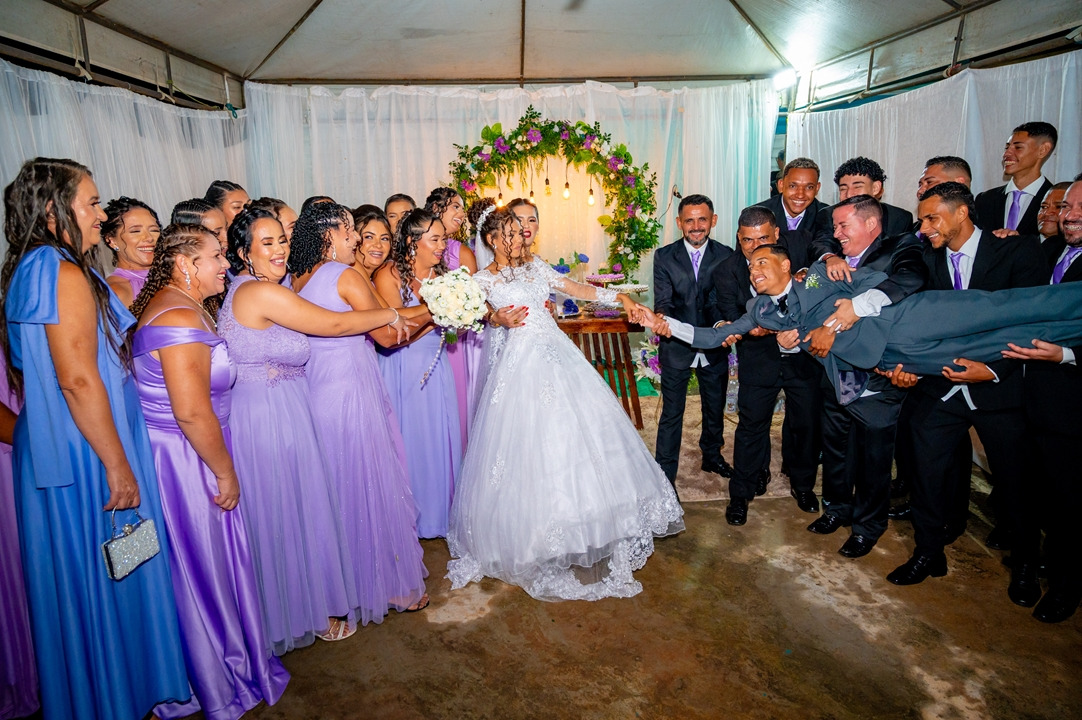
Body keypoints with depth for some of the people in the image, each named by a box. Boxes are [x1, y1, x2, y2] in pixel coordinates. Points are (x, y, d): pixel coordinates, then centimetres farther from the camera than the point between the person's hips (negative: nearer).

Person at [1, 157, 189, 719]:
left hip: (47, 449, 10)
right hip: (84, 453, -10)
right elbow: (78, 378, -24)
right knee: (107, 574, 4)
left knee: (72, 577, 20)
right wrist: (118, 465, -20)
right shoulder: (62, 272, -18)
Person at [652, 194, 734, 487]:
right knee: (671, 413, 5)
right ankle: (665, 474, 18)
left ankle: (712, 455, 45)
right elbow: (663, 303, -12)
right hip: (676, 347, -2)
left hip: (714, 347, 2)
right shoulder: (664, 257, -6)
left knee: (715, 408, 21)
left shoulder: (726, 256, -3)